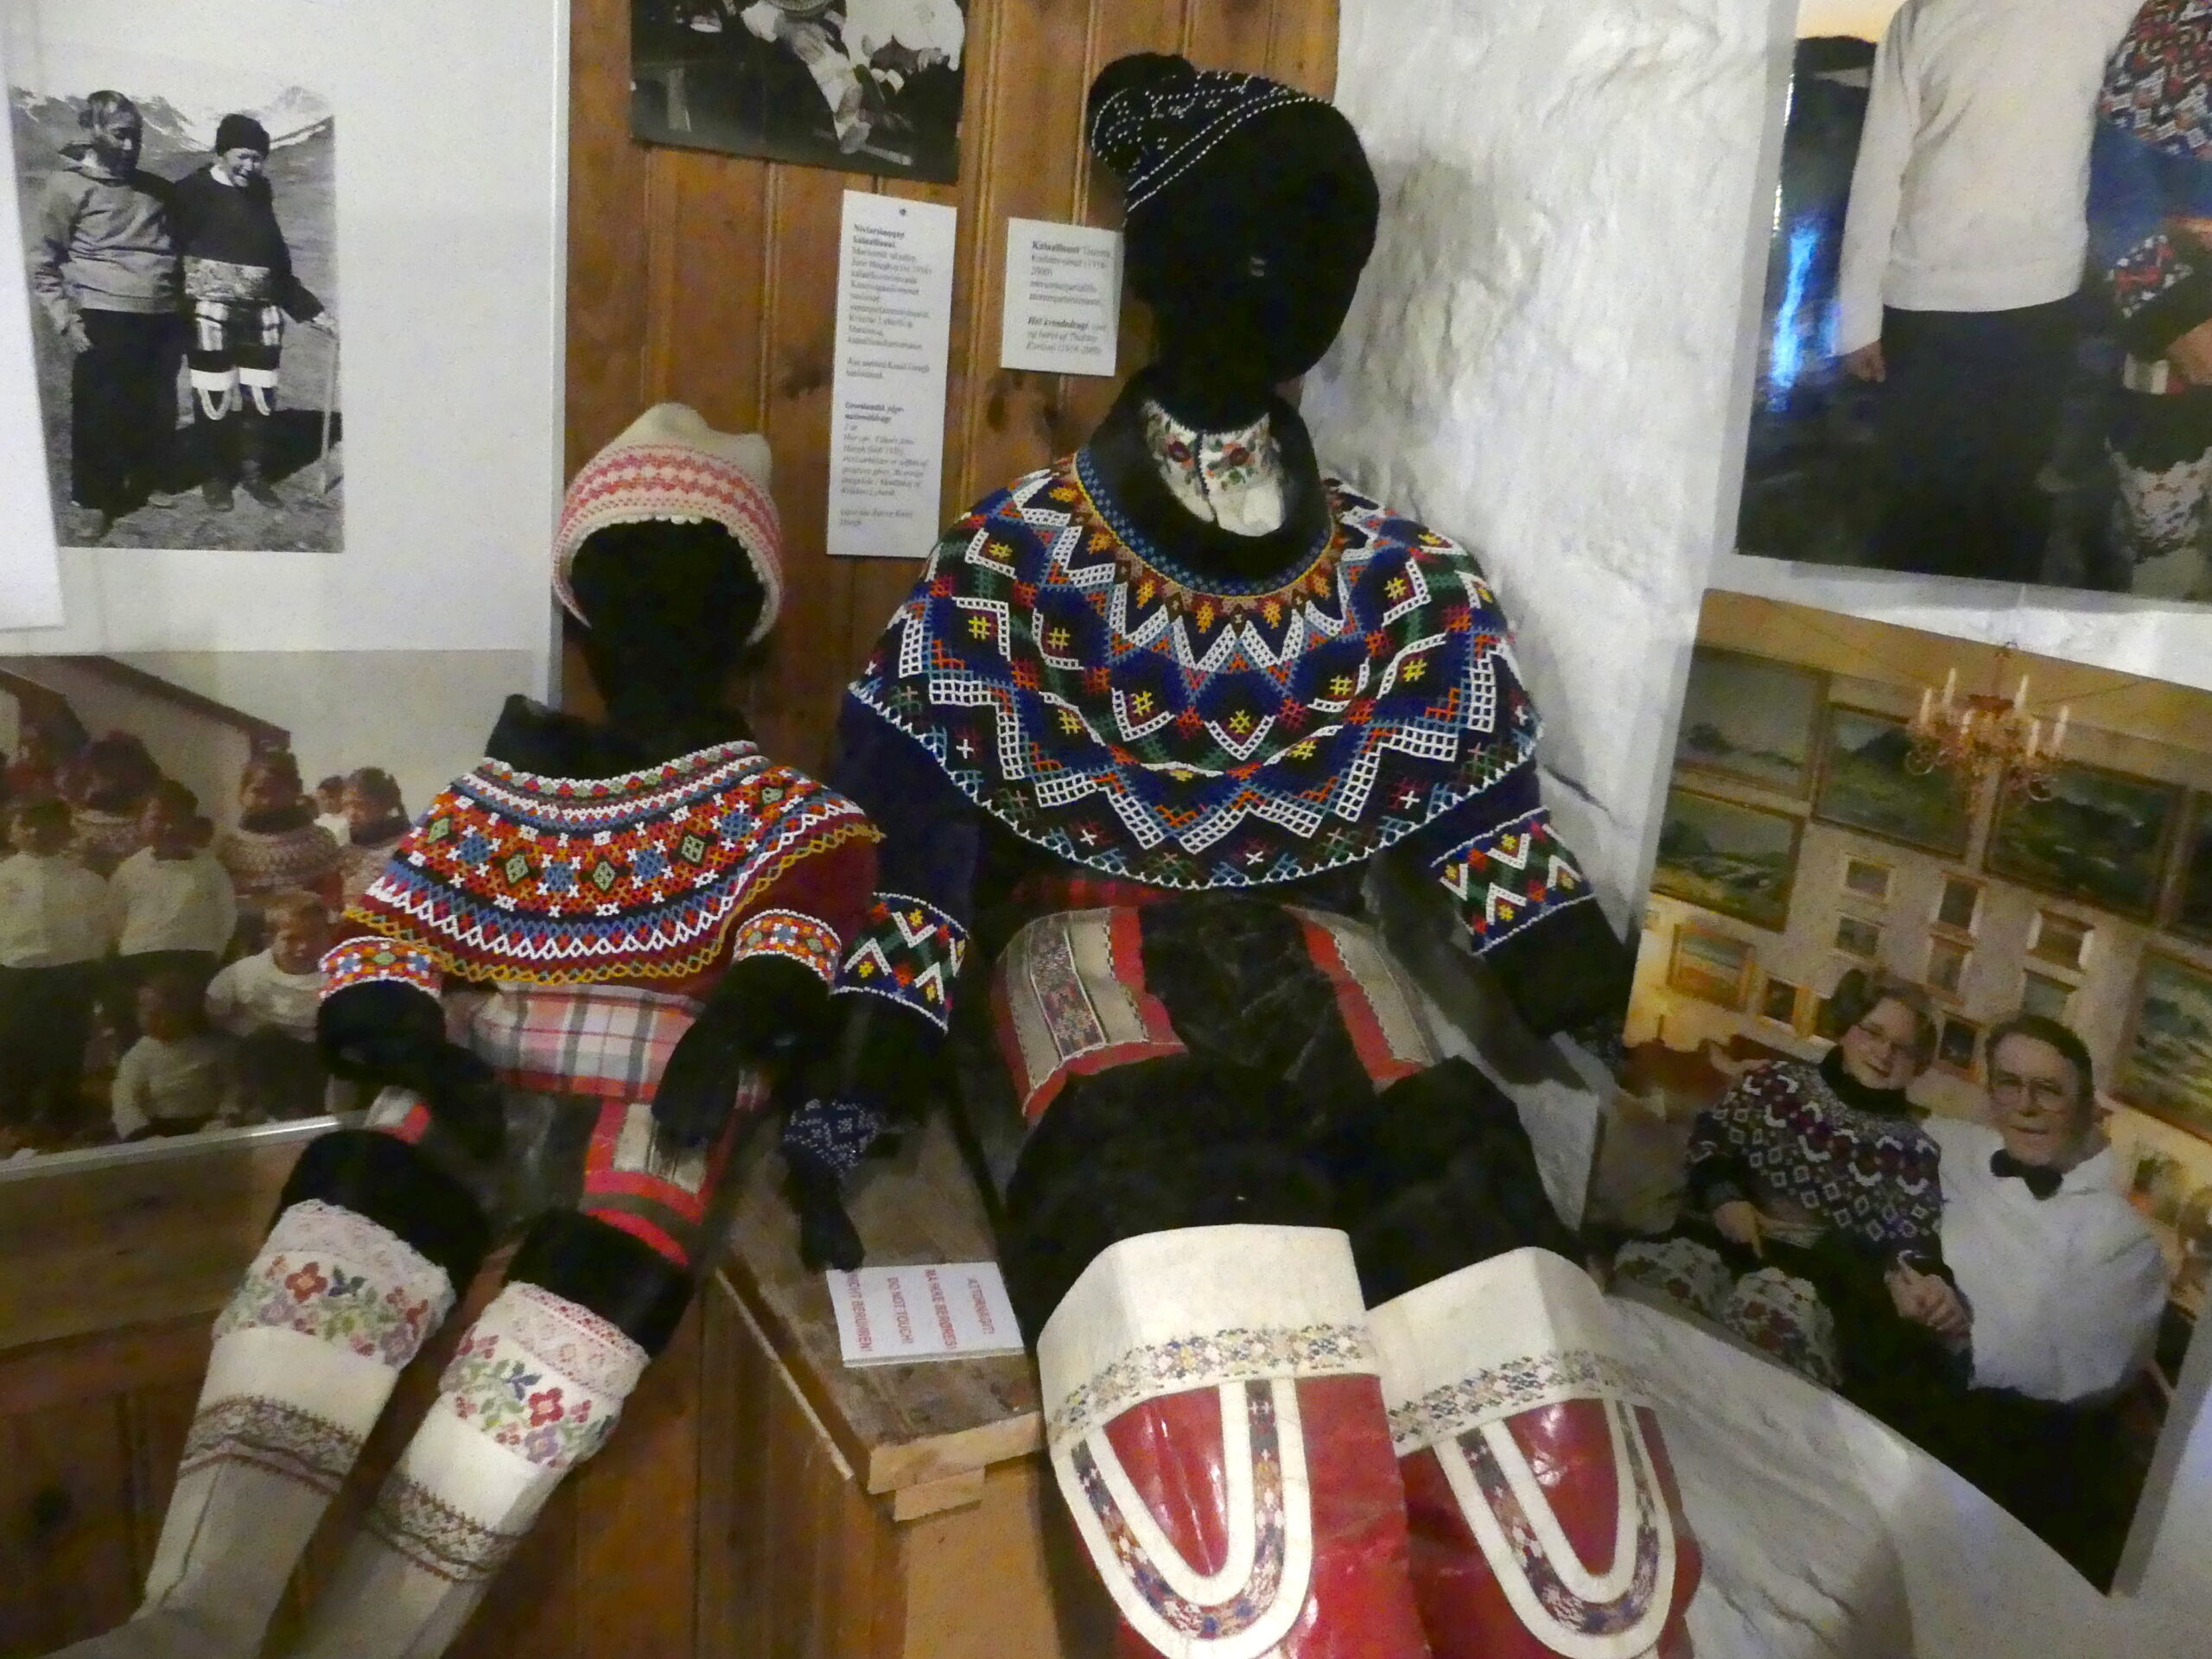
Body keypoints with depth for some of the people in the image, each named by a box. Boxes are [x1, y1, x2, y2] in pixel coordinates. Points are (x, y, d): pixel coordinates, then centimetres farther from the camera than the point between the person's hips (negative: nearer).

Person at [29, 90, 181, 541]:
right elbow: (43, 263, -1)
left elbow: (181, 244, 24)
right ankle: (92, 501, 9)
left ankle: (144, 483, 30)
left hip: (162, 317, 5)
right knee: (100, 413, -2)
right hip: (106, 319, -5)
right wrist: (66, 318, -9)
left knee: (157, 410, 11)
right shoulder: (69, 186, -1)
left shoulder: (157, 188, 13)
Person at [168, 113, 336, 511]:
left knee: (260, 397, 7)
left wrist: (315, 313, 16)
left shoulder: (259, 197, 14)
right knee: (214, 399, -1)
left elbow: (280, 268, 20)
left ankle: (253, 471, 21)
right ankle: (215, 476, 13)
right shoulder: (192, 193, -4)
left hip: (260, 314, 5)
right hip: (212, 314, -5)